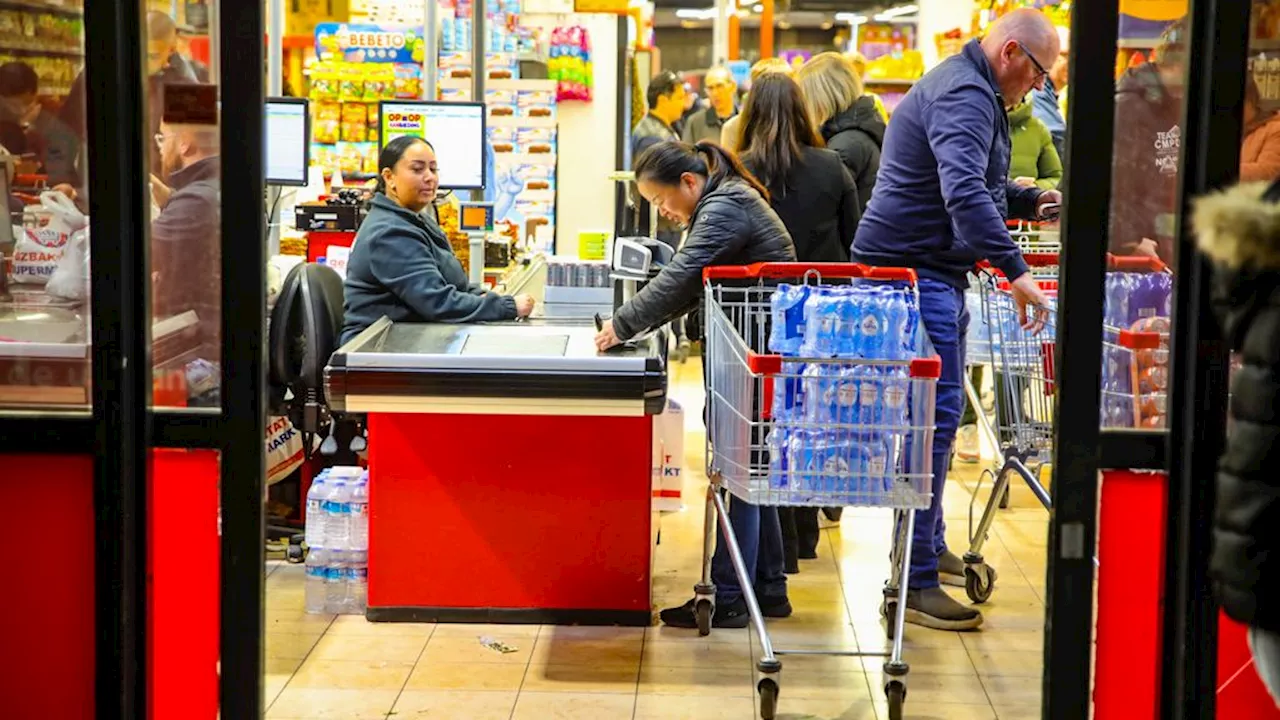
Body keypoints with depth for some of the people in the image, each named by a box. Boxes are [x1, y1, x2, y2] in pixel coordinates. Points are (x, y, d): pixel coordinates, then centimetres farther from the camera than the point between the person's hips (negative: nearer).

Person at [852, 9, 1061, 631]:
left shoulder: (971, 92, 19)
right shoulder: (965, 96, -17)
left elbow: (978, 185, 32)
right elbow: (964, 191, -33)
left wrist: (1030, 201, 16)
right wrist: (1015, 271, -38)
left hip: (934, 270, 11)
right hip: (914, 269, -11)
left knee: (937, 411, 19)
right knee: (935, 416, -12)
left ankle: (930, 549, 33)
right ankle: (915, 584, -10)